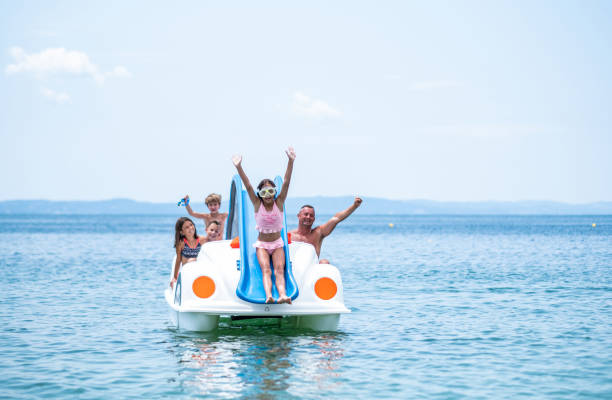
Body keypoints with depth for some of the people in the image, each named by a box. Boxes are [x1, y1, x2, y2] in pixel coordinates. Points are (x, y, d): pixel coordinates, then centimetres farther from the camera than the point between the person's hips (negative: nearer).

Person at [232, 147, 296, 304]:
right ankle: (268, 295, -46)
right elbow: (248, 186, -15)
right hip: (261, 244, -1)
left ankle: (282, 295, -45)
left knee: (279, 269, -22)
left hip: (277, 243, 1)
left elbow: (286, 182, -13)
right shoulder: (257, 204, -3)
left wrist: (291, 161, -24)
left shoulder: (279, 203, -2)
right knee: (266, 269, -24)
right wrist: (238, 167, -27)